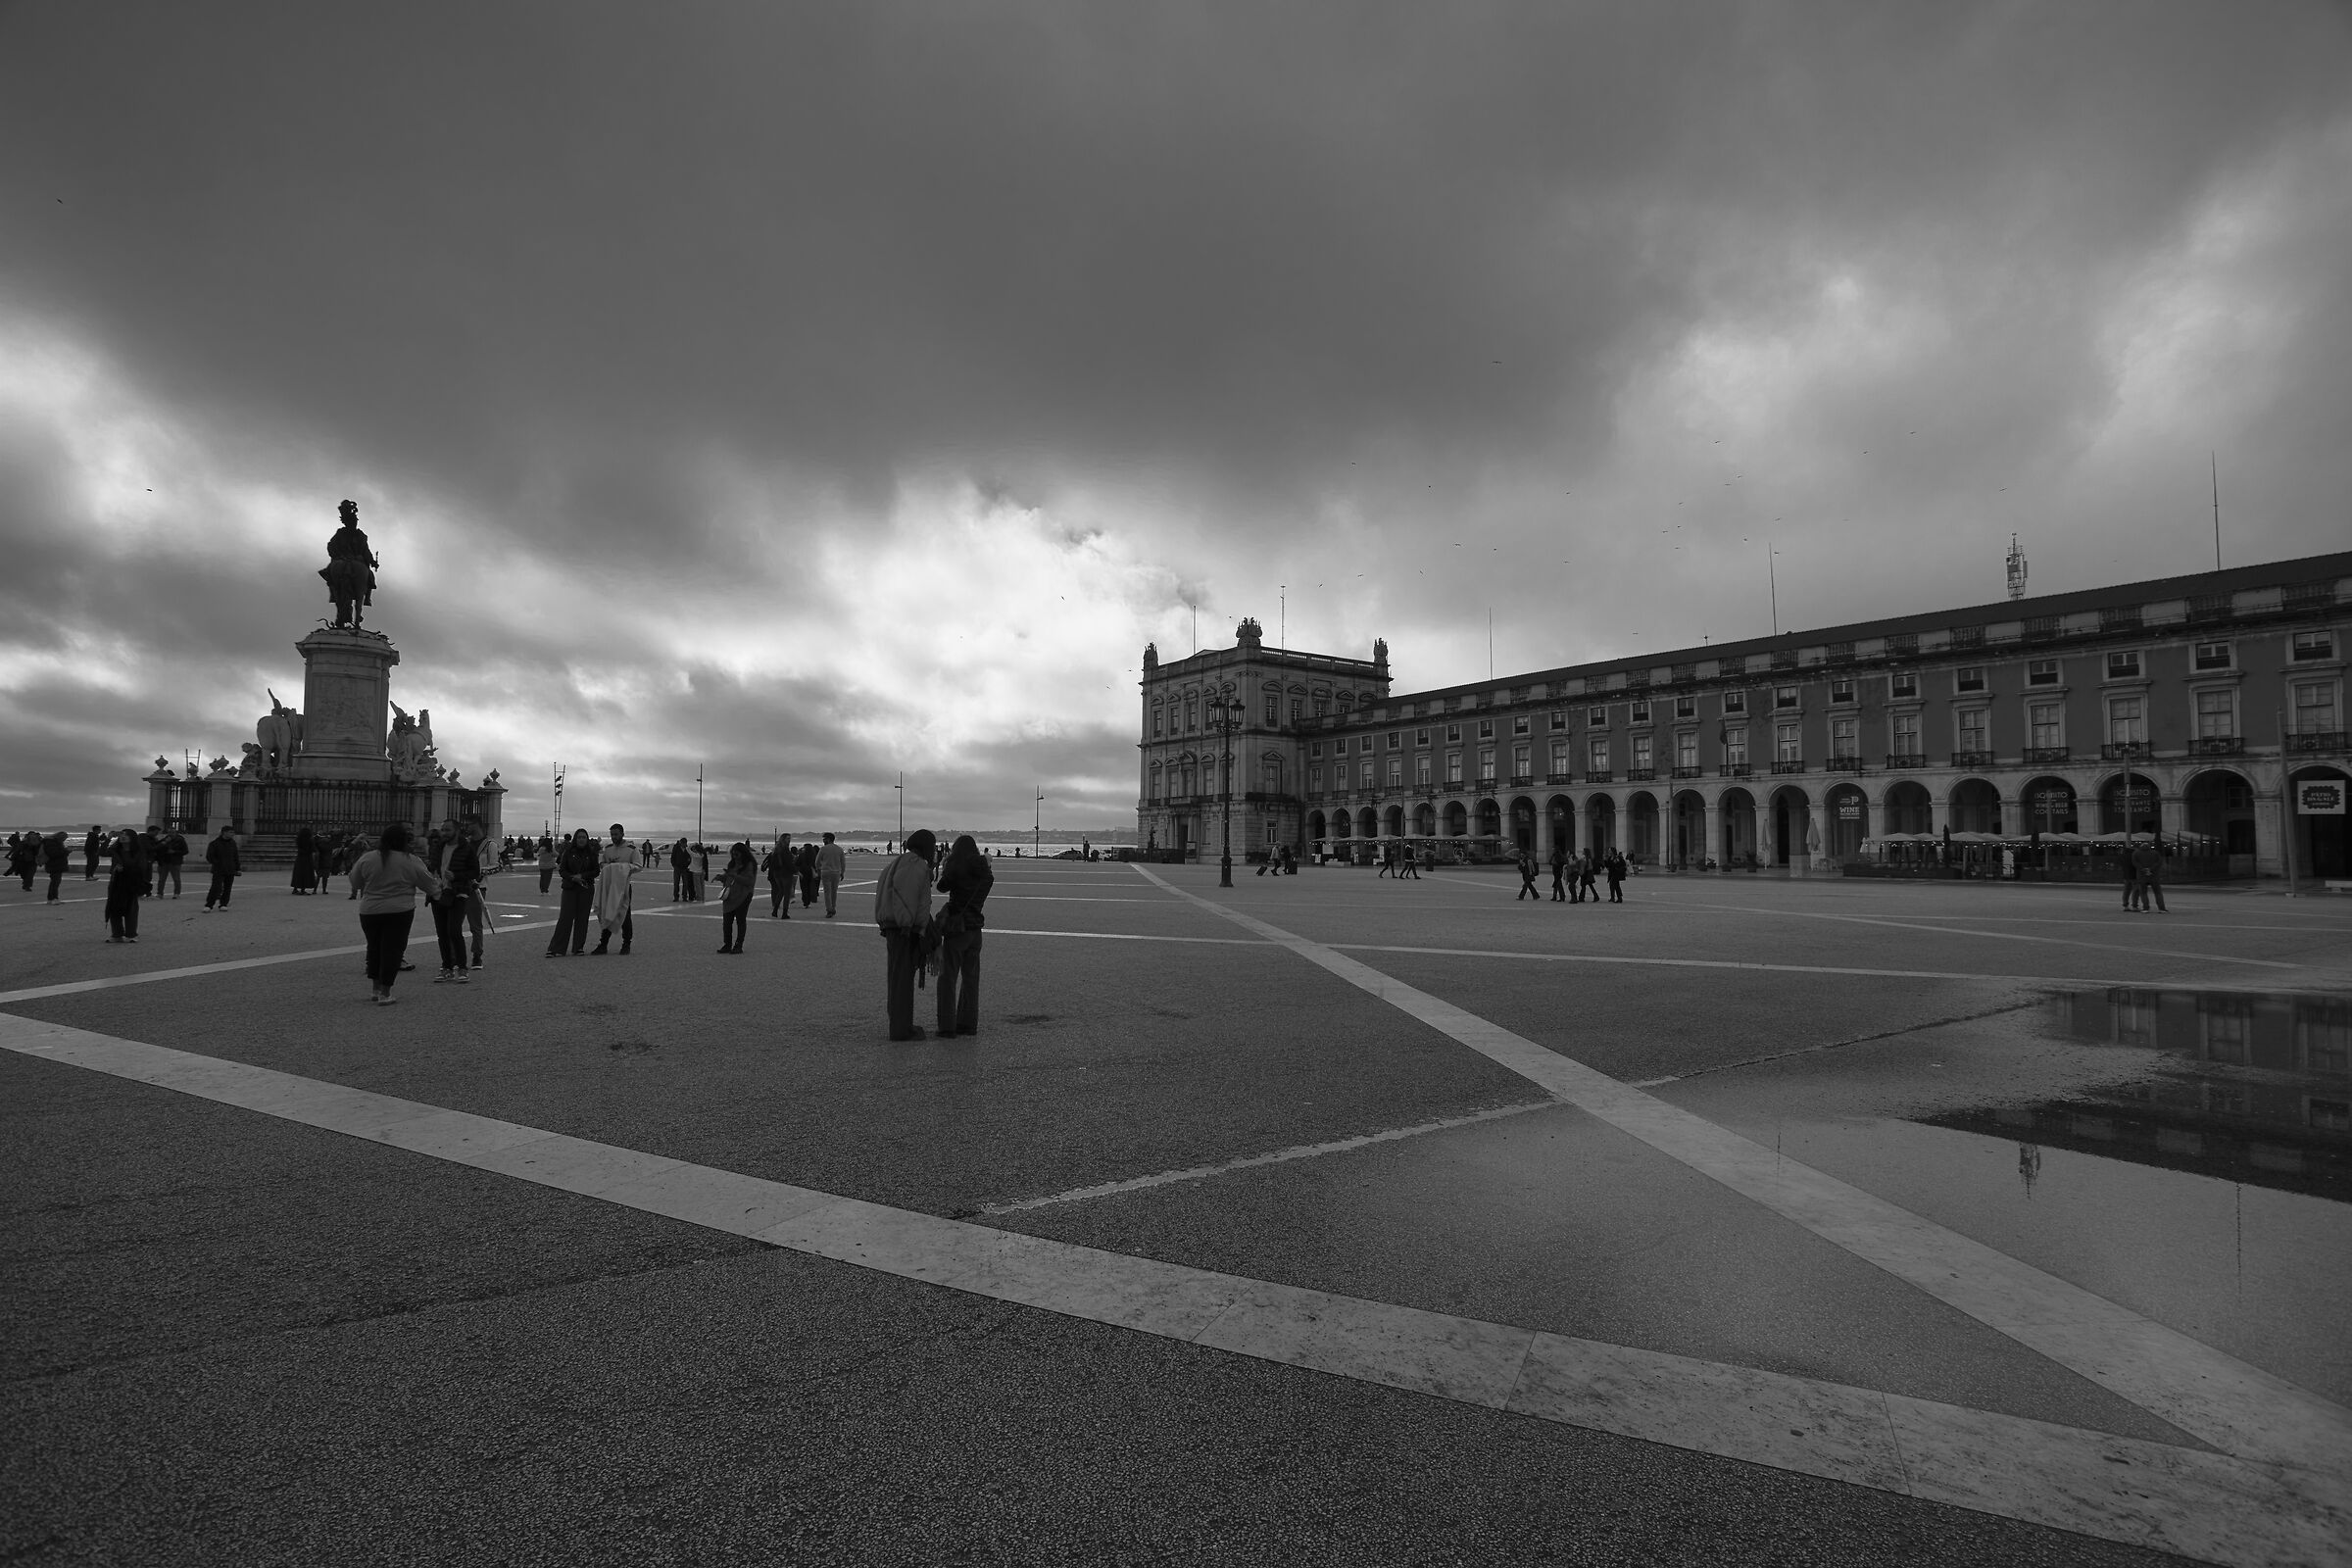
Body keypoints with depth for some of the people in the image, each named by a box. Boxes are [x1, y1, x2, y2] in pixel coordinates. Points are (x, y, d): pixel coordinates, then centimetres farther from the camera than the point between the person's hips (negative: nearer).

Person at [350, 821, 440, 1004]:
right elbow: (429, 884, 4)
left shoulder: (367, 858, -3)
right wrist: (437, 889, 26)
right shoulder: (411, 862, -8)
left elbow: (355, 882, 11)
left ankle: (374, 986, 25)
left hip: (370, 911, 3)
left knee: (374, 947, 19)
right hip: (399, 913, -2)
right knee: (392, 948, 2)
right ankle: (385, 992, 1)